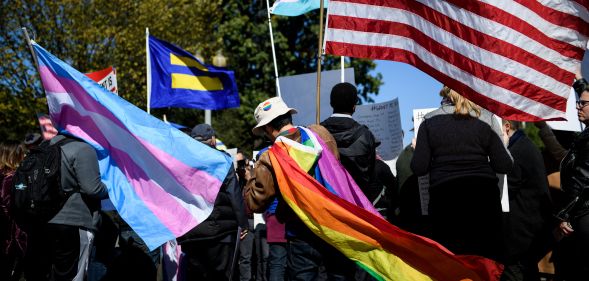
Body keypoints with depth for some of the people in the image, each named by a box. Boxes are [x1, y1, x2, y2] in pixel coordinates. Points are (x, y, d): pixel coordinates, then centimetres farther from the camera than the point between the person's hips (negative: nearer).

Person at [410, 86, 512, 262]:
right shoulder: (485, 119, 4)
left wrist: (418, 149, 17)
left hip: (444, 196, 0)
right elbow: (504, 166, 0)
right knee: (489, 259, 10)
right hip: (483, 195, 1)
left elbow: (419, 168, -3)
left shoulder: (430, 122, 3)